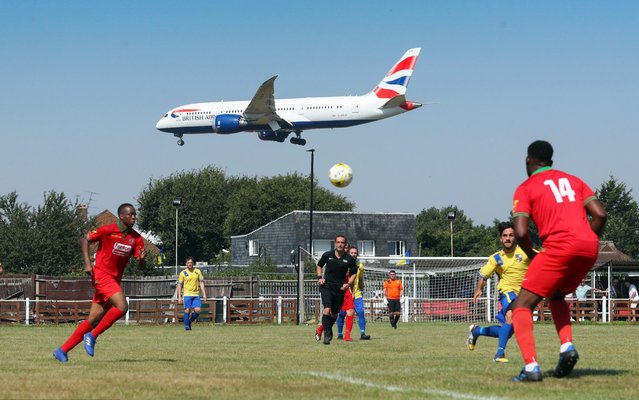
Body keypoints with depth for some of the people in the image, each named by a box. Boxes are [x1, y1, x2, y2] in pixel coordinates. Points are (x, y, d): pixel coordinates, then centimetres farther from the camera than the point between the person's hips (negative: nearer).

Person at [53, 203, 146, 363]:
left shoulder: (136, 238, 6)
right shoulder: (108, 230, -8)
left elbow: (140, 266, 6)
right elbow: (84, 240, -1)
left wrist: (141, 258, -18)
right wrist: (87, 263, -13)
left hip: (115, 280, 6)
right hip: (102, 275, -6)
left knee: (94, 320, 3)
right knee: (122, 306, -24)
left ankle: (62, 350, 9)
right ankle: (92, 336, -11)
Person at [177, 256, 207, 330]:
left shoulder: (198, 271, 8)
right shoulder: (183, 273, 2)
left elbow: (201, 283, 9)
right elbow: (179, 285, 4)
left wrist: (204, 294, 2)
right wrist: (179, 297, -2)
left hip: (196, 295, 2)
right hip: (187, 294, -2)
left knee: (198, 310, -10)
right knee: (187, 310, -7)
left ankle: (190, 321, 15)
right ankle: (187, 326, 3)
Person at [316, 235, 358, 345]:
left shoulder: (349, 259, -1)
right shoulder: (327, 255, -1)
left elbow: (353, 273, 11)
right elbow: (319, 265, 16)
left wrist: (348, 284, -4)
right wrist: (319, 277, 1)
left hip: (340, 289, 2)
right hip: (326, 286, -2)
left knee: (334, 313, 10)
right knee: (327, 310, -18)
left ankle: (328, 328, 37)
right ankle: (327, 334, -15)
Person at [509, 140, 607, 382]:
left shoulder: (525, 189, 8)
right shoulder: (573, 180, 23)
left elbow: (520, 232, -4)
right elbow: (600, 214, 12)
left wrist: (532, 256, 12)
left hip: (560, 247, -6)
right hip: (590, 248, 6)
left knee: (522, 306, 1)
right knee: (557, 296, 30)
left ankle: (531, 367, -16)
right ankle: (567, 346, 6)